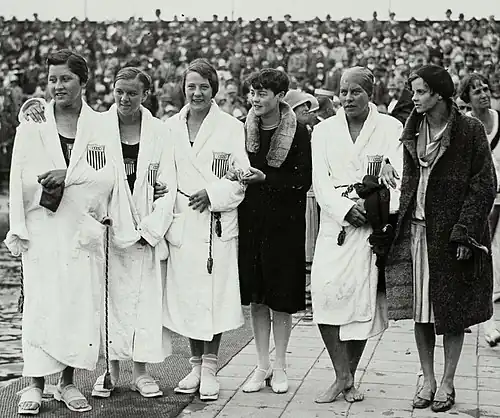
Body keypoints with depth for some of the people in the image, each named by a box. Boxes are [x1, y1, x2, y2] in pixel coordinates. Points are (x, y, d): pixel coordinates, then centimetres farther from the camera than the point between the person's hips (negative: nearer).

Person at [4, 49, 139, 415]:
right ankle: (36, 384, 7)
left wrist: (67, 176, -14)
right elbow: (21, 181, 4)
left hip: (87, 231, 1)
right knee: (41, 302, -3)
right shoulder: (30, 128, 7)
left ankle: (68, 382, 15)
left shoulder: (102, 128, 6)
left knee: (82, 302, 2)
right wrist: (19, 230, -2)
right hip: (43, 230, 0)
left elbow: (110, 177, -2)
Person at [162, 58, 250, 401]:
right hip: (181, 223, 3)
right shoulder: (169, 128, 10)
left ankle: (210, 368, 11)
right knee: (185, 296, 7)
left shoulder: (232, 128, 0)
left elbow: (243, 177, -3)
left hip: (218, 224, -3)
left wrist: (213, 194, -13)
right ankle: (195, 366, 21)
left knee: (215, 295, -1)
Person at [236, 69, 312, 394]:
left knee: (281, 297, 4)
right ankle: (262, 365, 20)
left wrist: (265, 178, -17)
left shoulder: (298, 132, -6)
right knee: (256, 296, 8)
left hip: (284, 221, -3)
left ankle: (279, 366, 17)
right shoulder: (243, 129, 5)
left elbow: (303, 181, -9)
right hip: (250, 220, 3)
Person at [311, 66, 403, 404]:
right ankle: (342, 377, -3)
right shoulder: (324, 130, 13)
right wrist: (346, 209, -11)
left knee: (364, 299, -3)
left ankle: (349, 378, 13)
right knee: (326, 291, -14)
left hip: (375, 225, -1)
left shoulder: (391, 128, 7)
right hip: (335, 224, 2)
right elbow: (320, 181, 5)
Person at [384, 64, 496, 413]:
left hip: (451, 231, -5)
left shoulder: (470, 130, -7)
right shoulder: (413, 130, 9)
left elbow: (484, 184, -9)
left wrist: (465, 232, -15)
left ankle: (447, 383, 17)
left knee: (452, 311, 5)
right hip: (416, 228, 5)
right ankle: (428, 380, 19)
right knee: (420, 308, 7)